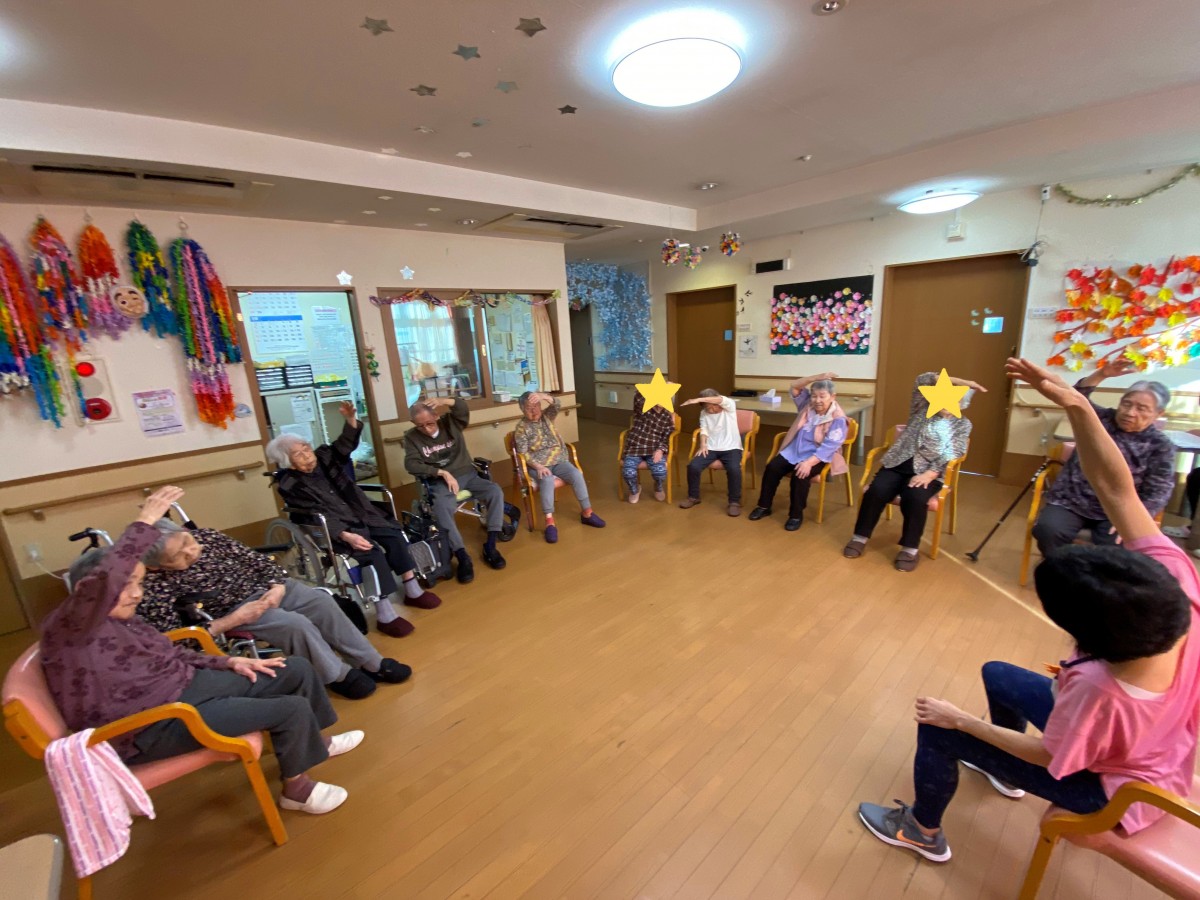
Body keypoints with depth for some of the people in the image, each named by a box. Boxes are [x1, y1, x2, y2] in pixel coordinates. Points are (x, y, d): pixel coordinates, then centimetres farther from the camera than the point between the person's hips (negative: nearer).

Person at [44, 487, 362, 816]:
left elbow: (174, 656, 16)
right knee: (292, 709, -19)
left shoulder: (126, 621, 10)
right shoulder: (66, 628, -17)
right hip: (152, 728, -9)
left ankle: (313, 741, 32)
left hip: (186, 687, 9)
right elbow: (100, 577, -38)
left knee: (297, 669, 7)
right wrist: (145, 522, -32)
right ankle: (296, 787, 10)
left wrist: (231, 662, 4)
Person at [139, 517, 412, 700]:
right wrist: (233, 620, -23)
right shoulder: (154, 585, -14)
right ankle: (340, 675, -7)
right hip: (232, 611, -4)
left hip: (265, 586, 4)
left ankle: (372, 663, -6)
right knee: (295, 624, -29)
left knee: (322, 602, -17)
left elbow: (256, 559, 2)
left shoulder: (206, 536, -3)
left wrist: (278, 586, -13)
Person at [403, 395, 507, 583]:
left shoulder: (450, 422, 4)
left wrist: (443, 401, -30)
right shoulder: (411, 437, 1)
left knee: (495, 491, -25)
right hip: (440, 481, -2)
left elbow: (463, 407, -13)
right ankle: (462, 556, -29)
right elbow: (411, 464, -11)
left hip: (467, 474, 2)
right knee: (442, 508, -36)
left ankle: (490, 546, -20)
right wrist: (443, 473, -20)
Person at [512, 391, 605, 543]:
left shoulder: (547, 416, 5)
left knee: (576, 474, -22)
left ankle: (586, 512, -10)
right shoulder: (521, 427, -4)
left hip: (559, 461, 4)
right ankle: (549, 522, -34)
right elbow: (523, 453, -10)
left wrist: (542, 396, -37)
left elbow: (556, 404, -16)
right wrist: (538, 466, -24)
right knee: (547, 480, -35)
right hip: (538, 465, -3)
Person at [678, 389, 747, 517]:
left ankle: (734, 502, -14)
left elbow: (721, 400, -25)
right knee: (693, 466, -20)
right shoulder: (704, 413, 11)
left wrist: (698, 399, -35)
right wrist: (703, 445, -13)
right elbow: (704, 430, 7)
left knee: (734, 469, -33)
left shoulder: (729, 407, -4)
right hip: (711, 448, 4)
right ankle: (693, 497, 3)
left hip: (731, 448, -3)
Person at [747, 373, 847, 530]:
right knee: (772, 468, -16)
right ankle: (764, 506, -1)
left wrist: (809, 462, -34)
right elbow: (795, 387, -1)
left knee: (800, 475, -32)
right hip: (794, 450, 5)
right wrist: (816, 377, -16)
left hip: (818, 457, -5)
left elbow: (829, 446, -22)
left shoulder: (838, 419, -14)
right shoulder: (807, 405, 3)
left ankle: (796, 515, -14)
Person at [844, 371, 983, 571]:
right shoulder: (923, 410, 13)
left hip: (928, 472, -1)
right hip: (898, 464, 2)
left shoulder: (962, 424, 9)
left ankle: (910, 548, -16)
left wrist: (930, 474, -19)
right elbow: (922, 380, -1)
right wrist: (959, 381, -5)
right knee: (876, 491, -26)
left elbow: (951, 455, -4)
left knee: (915, 498, -33)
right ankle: (860, 537, -9)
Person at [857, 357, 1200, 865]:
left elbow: (1051, 757, -25)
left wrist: (961, 720, -15)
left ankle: (922, 832, 27)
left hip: (1113, 788, -6)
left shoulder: (1099, 687, -45)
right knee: (997, 674, 22)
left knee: (938, 730, -1)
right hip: (1148, 749, 6)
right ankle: (1002, 771, 48)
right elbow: (1116, 489, -32)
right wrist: (1077, 405, -41)